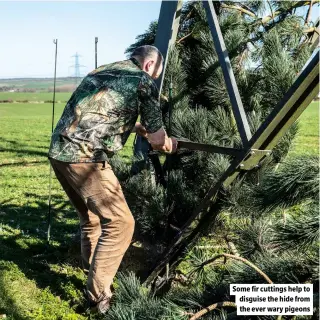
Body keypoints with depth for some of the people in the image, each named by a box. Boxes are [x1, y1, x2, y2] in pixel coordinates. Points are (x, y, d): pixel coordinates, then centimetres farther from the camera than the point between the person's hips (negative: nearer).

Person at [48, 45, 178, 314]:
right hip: (85, 158, -9)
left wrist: (136, 126, 43)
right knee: (119, 223, -1)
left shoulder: (100, 72, 23)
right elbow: (156, 139, 4)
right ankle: (98, 297, 5)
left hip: (60, 152, 9)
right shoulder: (143, 80, 1)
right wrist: (169, 144, 25)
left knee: (91, 216, 24)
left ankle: (92, 270, 38)